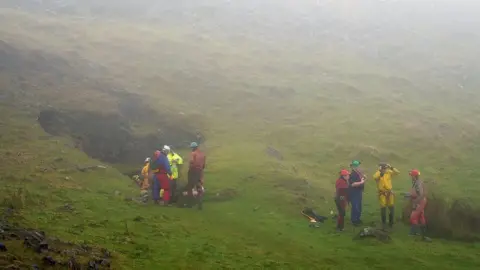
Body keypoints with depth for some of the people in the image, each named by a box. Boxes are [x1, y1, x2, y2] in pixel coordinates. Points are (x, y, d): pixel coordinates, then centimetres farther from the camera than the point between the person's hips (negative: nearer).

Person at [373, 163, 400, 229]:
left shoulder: (389, 173, 1)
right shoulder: (378, 174, -8)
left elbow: (397, 172, -6)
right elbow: (374, 177, -32)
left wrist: (391, 167, -16)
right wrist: (379, 171, -26)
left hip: (389, 193, 3)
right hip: (382, 194, -3)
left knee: (392, 207, 7)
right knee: (383, 208, 0)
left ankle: (391, 222, 26)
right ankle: (384, 223, 15)